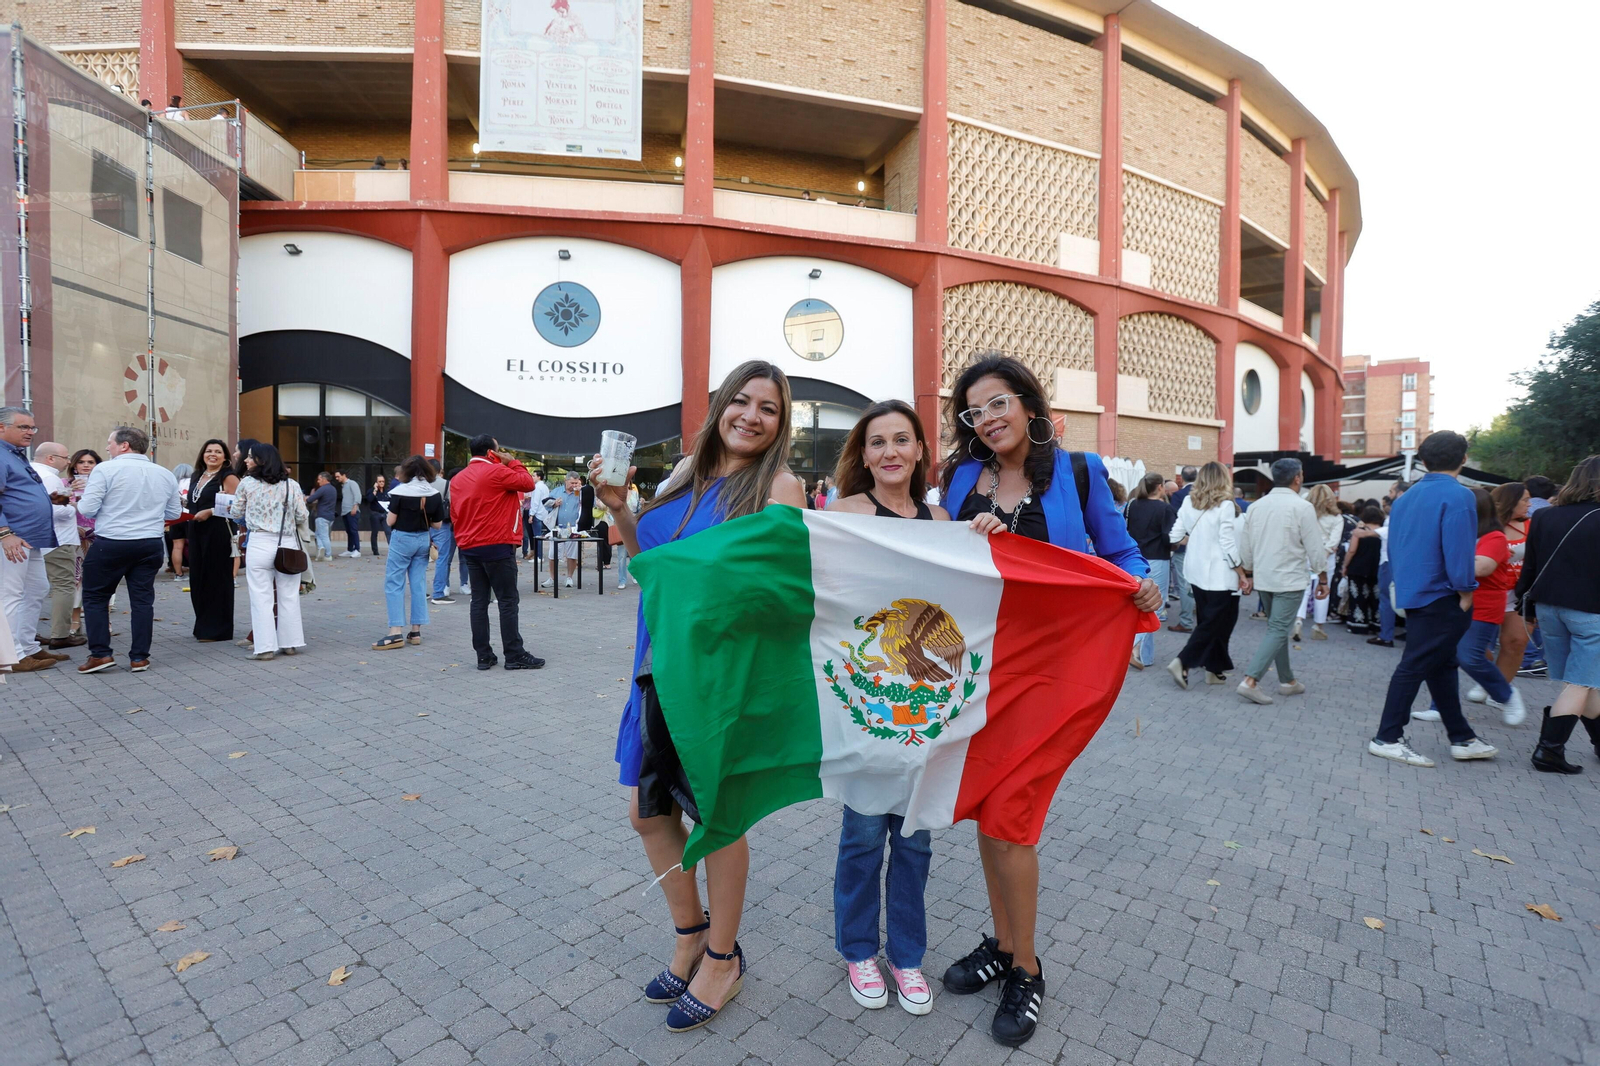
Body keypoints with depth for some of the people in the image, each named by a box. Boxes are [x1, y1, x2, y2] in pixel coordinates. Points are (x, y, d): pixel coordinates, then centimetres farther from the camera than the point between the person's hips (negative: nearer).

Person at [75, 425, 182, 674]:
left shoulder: (106, 469, -9)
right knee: (142, 600, 8)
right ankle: (139, 657, 9)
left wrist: (81, 500, 12)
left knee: (95, 597, 11)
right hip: (150, 545, 4)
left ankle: (100, 653, 9)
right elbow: (174, 513, 13)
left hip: (110, 544, -4)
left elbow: (88, 509, -10)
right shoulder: (165, 474, 6)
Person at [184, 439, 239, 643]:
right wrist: (187, 513, 9)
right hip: (196, 532, 8)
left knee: (216, 579, -2)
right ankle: (203, 626, 20)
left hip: (218, 533, -8)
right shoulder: (197, 476, 17)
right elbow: (192, 503, 28)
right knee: (197, 578, 10)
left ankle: (216, 629, 5)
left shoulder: (228, 477, -7)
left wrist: (210, 511, -20)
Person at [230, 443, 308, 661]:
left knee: (261, 598, 3)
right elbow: (301, 517, 4)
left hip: (258, 545, -2)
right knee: (289, 597, 9)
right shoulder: (291, 485, 2)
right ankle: (290, 643, 15)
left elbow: (236, 514, 7)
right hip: (288, 545, 2)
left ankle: (265, 647, 3)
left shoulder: (247, 484, -2)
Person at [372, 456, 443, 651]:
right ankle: (416, 632, 12)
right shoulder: (435, 493, -1)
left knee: (394, 585, 1)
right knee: (418, 585, 10)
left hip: (402, 539, -4)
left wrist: (391, 512, 10)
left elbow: (390, 522, -10)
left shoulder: (400, 491, -12)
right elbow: (437, 524, 2)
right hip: (423, 540, 4)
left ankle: (396, 634, -5)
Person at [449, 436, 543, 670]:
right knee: (507, 601, -2)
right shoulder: (497, 472, -10)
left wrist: (463, 539, 20)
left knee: (479, 602, 7)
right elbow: (528, 484, -6)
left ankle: (484, 656, 9)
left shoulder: (457, 479, 13)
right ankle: (514, 656, 0)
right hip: (497, 546, -7)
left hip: (470, 548, 7)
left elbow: (454, 515, 15)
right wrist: (513, 462, 5)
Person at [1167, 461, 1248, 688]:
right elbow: (1228, 546, -16)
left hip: (1197, 573, 6)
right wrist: (1243, 575, -8)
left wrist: (1192, 537, 22)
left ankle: (1214, 669, 25)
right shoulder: (1225, 505, -15)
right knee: (1215, 624, 1)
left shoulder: (1188, 503, 0)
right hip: (1220, 575, -6)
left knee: (1207, 621, 16)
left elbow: (1174, 537, 1)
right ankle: (1182, 663, -8)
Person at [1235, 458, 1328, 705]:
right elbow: (1315, 548, -9)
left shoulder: (1256, 506, 6)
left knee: (1277, 628, 18)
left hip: (1263, 580, 6)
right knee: (1278, 631, -6)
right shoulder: (1302, 507, -11)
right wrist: (1323, 579, 2)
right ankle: (1250, 681, -17)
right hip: (1289, 580, -6)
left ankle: (1287, 681, 26)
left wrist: (1250, 573, 22)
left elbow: (1245, 546, 10)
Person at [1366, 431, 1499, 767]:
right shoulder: (1458, 496, -14)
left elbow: (1394, 547, 14)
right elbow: (1458, 549, -21)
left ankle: (1462, 739, 27)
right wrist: (1465, 591, -10)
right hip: (1441, 598, -8)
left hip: (1414, 595, 8)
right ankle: (1387, 738, 2)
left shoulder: (1406, 497, 10)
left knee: (1441, 666, 16)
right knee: (1415, 666, -3)